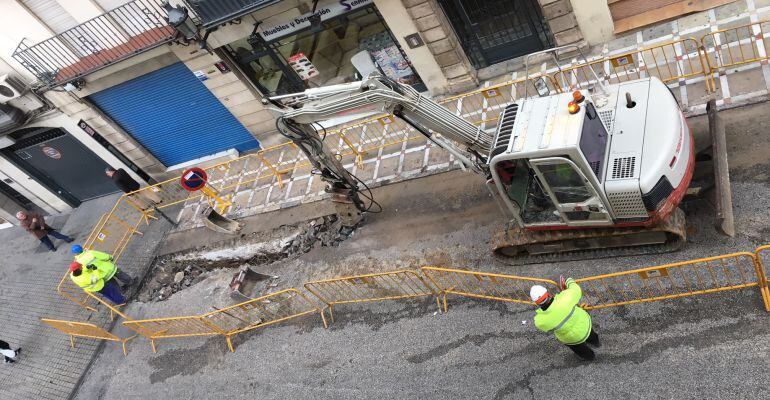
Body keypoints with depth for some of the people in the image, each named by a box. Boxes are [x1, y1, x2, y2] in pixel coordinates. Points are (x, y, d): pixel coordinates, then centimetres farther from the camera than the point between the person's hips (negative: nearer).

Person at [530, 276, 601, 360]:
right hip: (584, 324, 1)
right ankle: (596, 342, 69)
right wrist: (570, 282, 3)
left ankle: (589, 356, 64)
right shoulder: (564, 298, -39)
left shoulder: (540, 321, -33)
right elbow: (576, 291, -18)